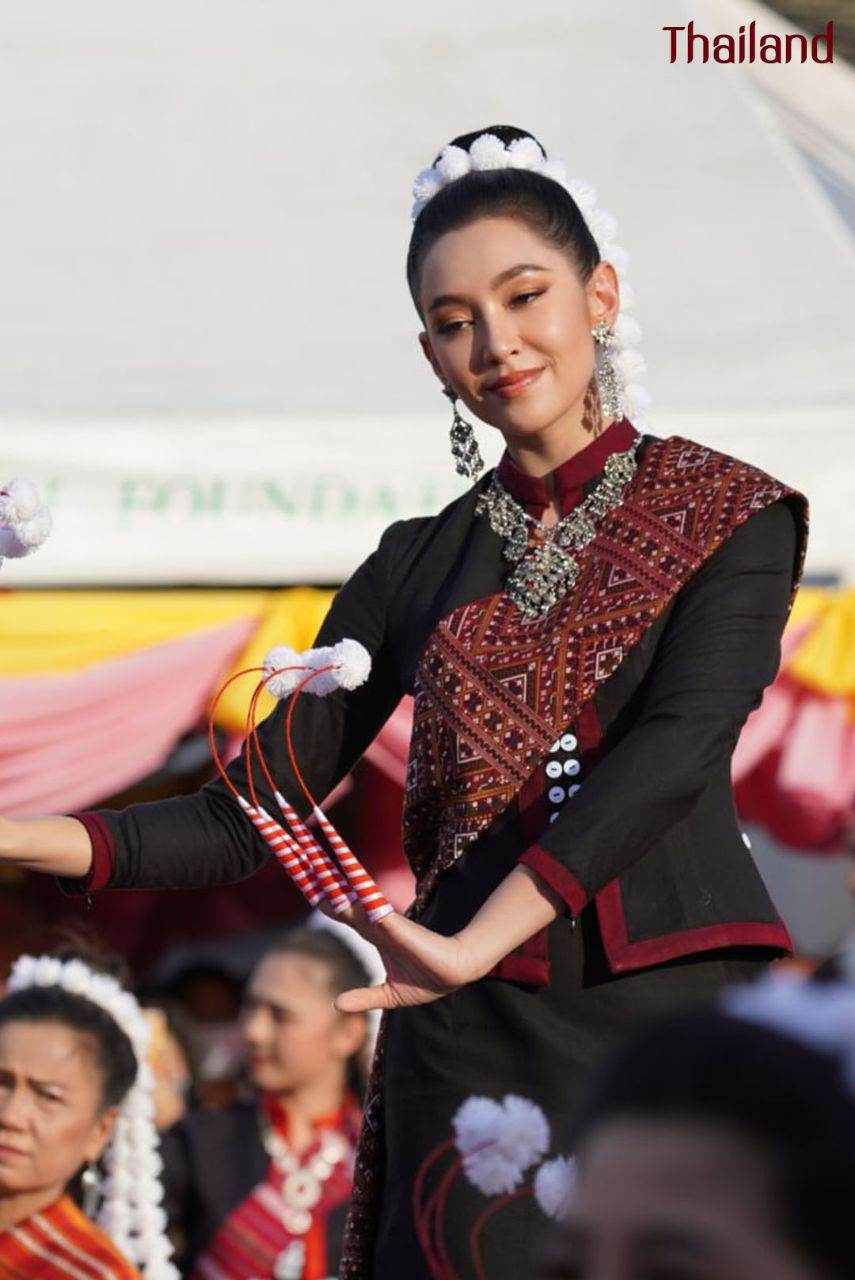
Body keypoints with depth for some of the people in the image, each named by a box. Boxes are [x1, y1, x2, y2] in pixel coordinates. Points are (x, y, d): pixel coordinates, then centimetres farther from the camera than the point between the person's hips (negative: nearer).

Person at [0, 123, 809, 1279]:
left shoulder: (729, 516, 4)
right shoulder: (422, 565, 14)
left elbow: (675, 749, -11)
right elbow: (251, 816, 11)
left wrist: (474, 943, -23)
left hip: (680, 1012, -2)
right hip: (473, 1050, 2)